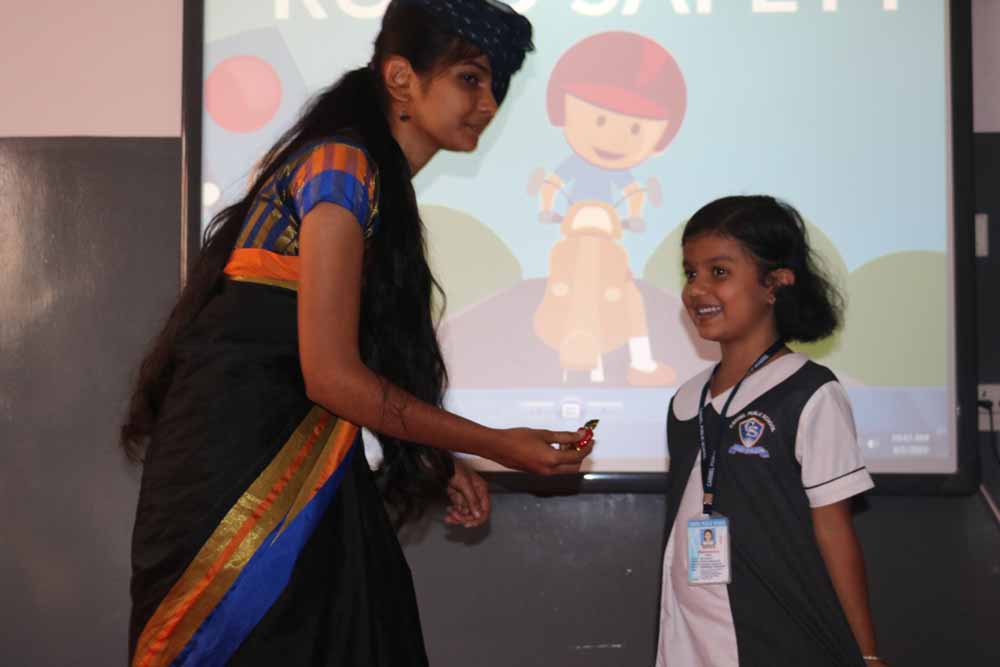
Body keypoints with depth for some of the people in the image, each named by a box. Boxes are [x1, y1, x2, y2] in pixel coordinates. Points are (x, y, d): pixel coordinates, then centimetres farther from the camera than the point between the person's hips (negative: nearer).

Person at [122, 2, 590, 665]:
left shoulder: (380, 183, 14)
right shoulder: (341, 164, -14)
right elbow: (331, 375, -19)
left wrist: (438, 465, 10)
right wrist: (497, 445, -12)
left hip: (297, 472, 9)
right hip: (243, 470, -9)